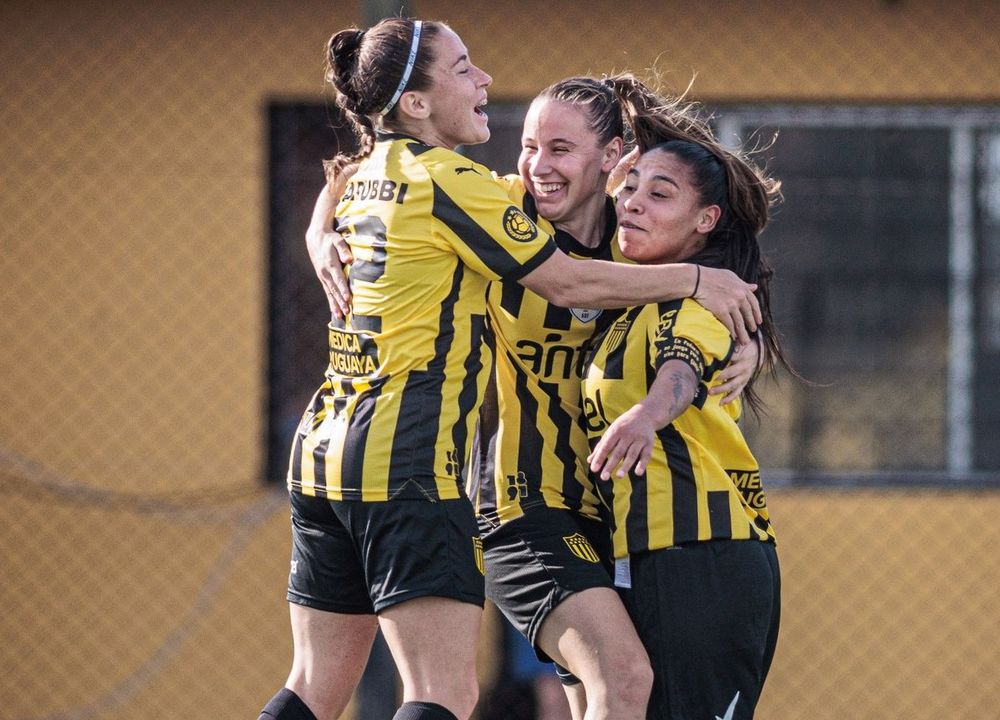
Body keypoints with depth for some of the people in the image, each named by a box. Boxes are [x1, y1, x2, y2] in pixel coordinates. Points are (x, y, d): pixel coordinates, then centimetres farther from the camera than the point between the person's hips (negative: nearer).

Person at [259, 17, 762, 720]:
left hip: (324, 445, 9)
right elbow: (568, 282, -5)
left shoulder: (360, 179, 14)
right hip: (405, 458, -9)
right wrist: (694, 279, 4)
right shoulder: (448, 181, -9)